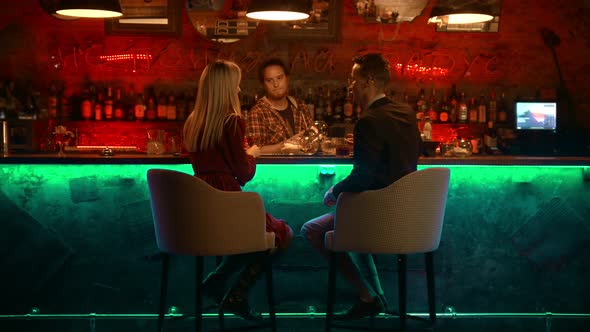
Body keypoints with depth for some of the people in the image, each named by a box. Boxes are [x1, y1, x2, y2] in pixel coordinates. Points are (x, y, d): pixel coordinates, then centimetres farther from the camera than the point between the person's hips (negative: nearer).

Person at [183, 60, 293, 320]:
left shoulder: (192, 122, 8)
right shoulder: (232, 121, -12)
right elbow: (244, 174, -10)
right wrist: (252, 154, 11)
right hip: (226, 203, -8)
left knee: (260, 228, 27)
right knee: (280, 232, 13)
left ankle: (217, 280, 15)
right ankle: (236, 296, 7)